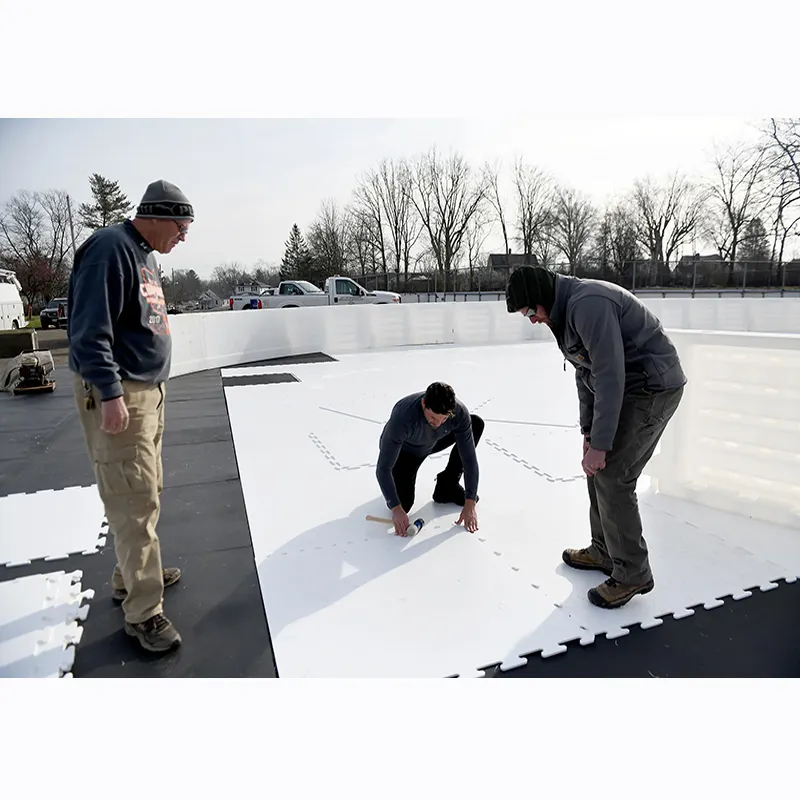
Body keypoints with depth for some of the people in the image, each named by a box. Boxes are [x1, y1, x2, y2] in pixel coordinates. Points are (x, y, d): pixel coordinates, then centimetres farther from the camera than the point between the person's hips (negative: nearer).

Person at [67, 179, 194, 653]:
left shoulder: (147, 256, 16)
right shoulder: (110, 249, -15)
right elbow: (90, 330, -22)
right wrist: (110, 394, -25)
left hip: (149, 391, 10)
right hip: (118, 397, -10)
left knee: (147, 491, 18)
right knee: (135, 501, -5)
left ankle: (133, 576, 35)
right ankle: (144, 611, 6)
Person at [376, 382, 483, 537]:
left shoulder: (459, 412, -32)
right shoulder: (403, 416, -42)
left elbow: (469, 458, -26)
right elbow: (383, 468, -36)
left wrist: (470, 505, -29)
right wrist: (396, 509, -40)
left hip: (432, 443, 4)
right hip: (403, 450, -4)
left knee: (476, 423, -14)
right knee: (402, 505, -21)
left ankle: (447, 486, -4)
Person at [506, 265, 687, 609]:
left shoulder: (588, 304, -24)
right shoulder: (565, 310, 8)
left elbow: (610, 377, -27)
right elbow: (585, 372, 12)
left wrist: (599, 445, -23)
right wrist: (589, 431, 9)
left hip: (653, 387, -10)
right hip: (629, 387, 10)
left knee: (611, 476, -9)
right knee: (597, 468, 12)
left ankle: (632, 574, 5)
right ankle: (604, 551, 26)